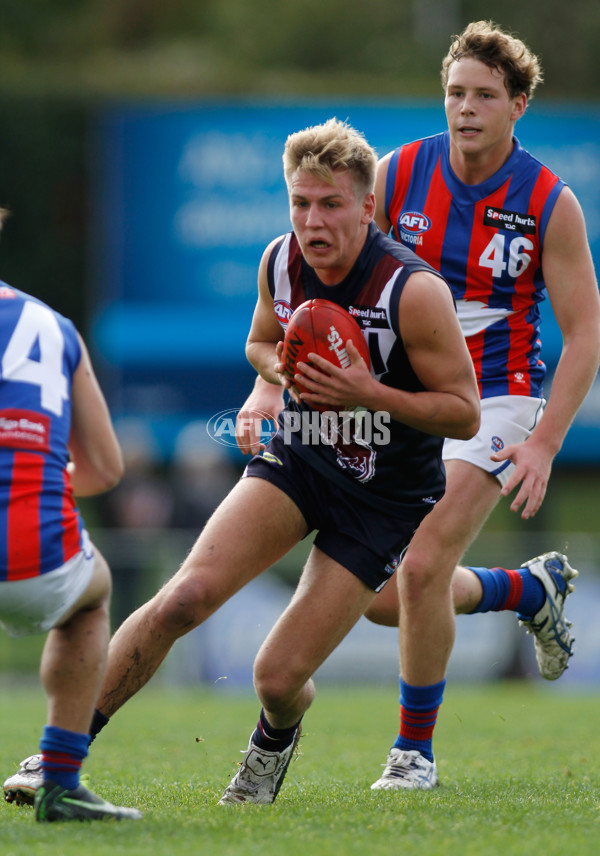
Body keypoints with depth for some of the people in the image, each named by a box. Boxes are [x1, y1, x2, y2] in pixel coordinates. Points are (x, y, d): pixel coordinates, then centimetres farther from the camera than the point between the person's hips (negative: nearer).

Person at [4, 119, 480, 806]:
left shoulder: (415, 290, -23)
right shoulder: (279, 262, -7)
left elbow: (465, 414, -14)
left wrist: (368, 392, -28)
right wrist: (282, 370, -10)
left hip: (385, 497, -4)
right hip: (296, 459, 4)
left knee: (278, 677, -8)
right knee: (185, 596, -20)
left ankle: (274, 740, 32)